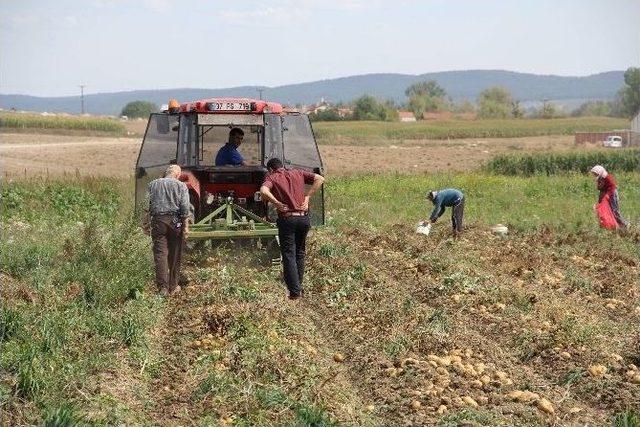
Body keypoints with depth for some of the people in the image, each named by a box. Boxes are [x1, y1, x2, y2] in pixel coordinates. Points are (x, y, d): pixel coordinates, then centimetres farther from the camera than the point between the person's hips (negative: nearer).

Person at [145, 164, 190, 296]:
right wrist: (185, 226, -4)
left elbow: (146, 205, 7)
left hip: (158, 221, 1)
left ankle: (163, 287, -8)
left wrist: (147, 224, 11)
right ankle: (173, 286, 16)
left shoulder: (153, 184, 10)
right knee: (174, 255, 9)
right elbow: (185, 207, -5)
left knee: (160, 254, -1)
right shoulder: (181, 186, 3)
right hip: (175, 221, -1)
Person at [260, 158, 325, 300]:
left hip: (287, 219, -4)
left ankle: (295, 291, -2)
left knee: (289, 255, 2)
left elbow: (263, 191, -21)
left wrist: (277, 203, -10)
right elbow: (319, 179, 4)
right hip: (304, 218, 4)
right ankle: (298, 285, 29)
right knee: (299, 252, 20)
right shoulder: (297, 173, 12)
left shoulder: (272, 178, 0)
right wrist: (307, 196, 3)